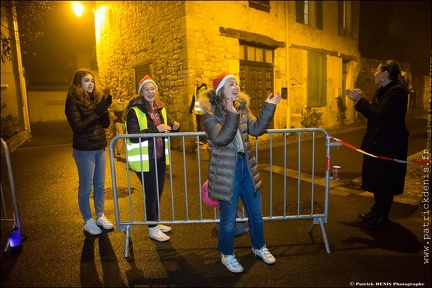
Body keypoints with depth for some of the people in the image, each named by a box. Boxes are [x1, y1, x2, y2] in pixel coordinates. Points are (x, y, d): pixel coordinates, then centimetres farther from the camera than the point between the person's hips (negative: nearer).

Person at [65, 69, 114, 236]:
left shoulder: (96, 98, 8)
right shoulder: (73, 102, -10)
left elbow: (106, 124, 4)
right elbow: (77, 127, -20)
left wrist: (104, 109, -14)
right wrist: (96, 113, -23)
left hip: (100, 148, 6)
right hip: (84, 150, -6)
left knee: (100, 185, 13)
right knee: (86, 187, 4)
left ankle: (100, 216, 27)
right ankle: (88, 221, 18)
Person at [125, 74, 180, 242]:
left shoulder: (160, 108, 7)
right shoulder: (134, 111, -13)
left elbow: (166, 128, 18)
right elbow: (133, 136, -23)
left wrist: (174, 127, -5)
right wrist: (156, 129, -29)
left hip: (160, 157, 7)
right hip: (144, 159, -7)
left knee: (158, 191, 16)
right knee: (151, 193, 1)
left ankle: (155, 222, 35)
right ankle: (152, 229, 19)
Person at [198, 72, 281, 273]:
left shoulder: (242, 106, 5)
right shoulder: (210, 112, -12)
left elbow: (256, 129, -3)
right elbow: (220, 139, -24)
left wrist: (268, 107, -11)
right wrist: (232, 116, -32)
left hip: (246, 166, 6)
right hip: (226, 171, -6)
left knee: (256, 213, 19)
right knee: (228, 218, 7)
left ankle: (258, 247, 43)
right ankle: (227, 255, 32)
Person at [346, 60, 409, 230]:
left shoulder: (397, 91, -18)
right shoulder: (382, 91, 12)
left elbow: (378, 115, -27)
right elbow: (373, 113, 11)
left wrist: (360, 100, -21)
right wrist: (358, 100, 6)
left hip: (389, 145, -9)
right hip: (377, 142, 9)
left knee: (386, 180, 2)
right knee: (375, 177, 17)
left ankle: (383, 216, 15)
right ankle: (377, 209, 32)